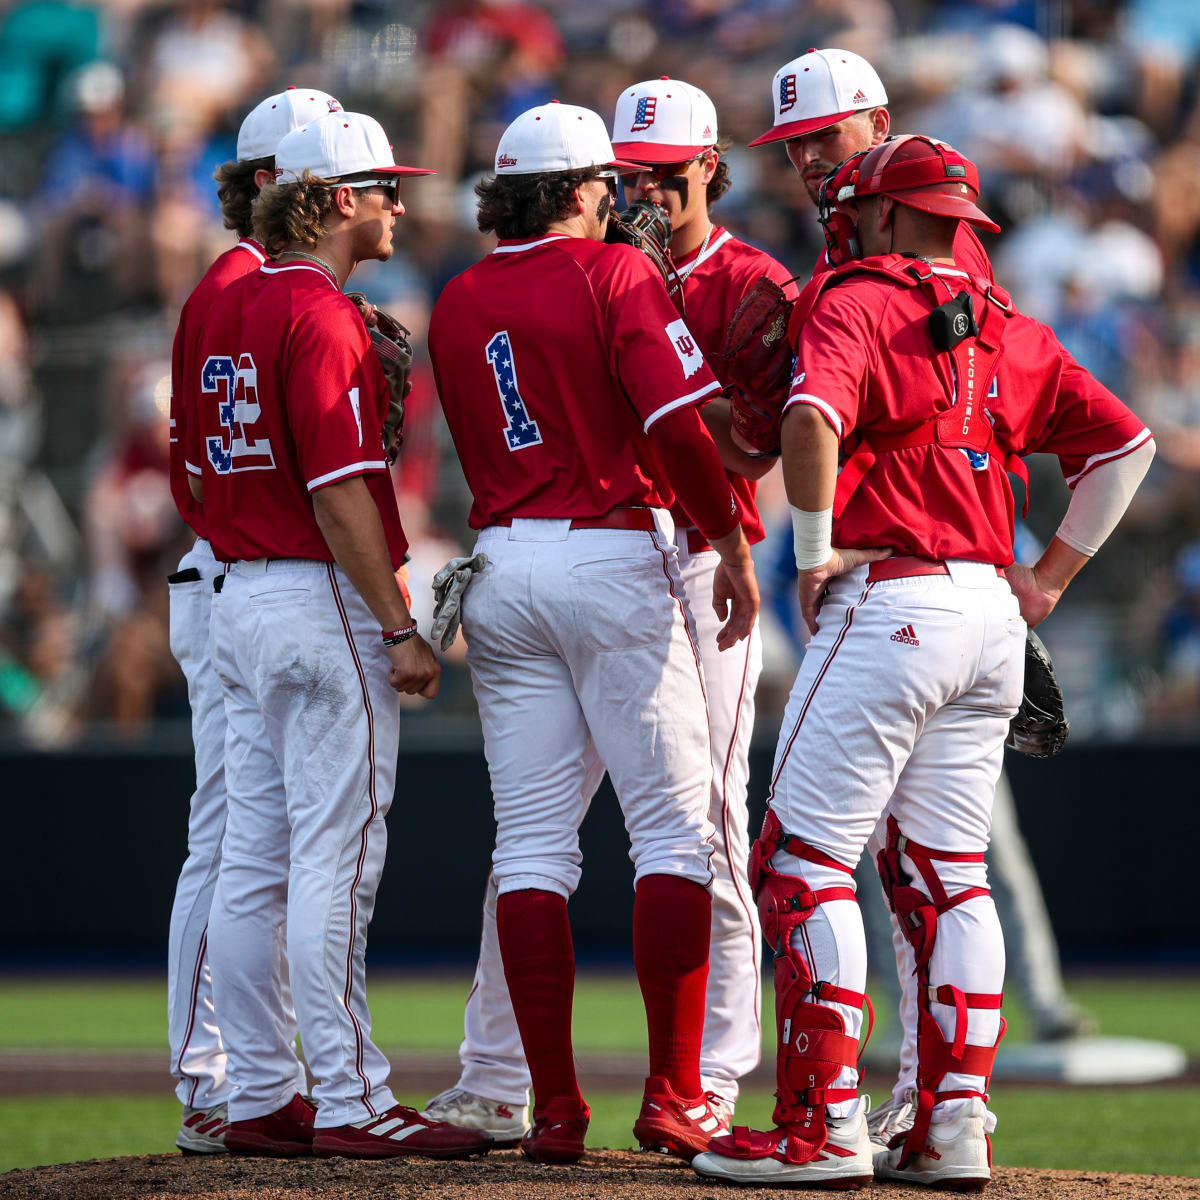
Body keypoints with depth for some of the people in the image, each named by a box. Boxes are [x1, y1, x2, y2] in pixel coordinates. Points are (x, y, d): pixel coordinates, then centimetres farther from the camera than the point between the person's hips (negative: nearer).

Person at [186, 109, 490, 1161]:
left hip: (238, 596, 10)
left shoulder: (228, 310, 13)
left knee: (253, 862, 9)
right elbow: (340, 487, -20)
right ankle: (352, 1105, -7)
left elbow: (204, 466, 18)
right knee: (335, 861, -8)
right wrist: (399, 629, -18)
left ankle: (260, 1098, 12)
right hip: (324, 602, -10)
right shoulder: (320, 315, -15)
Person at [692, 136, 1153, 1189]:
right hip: (993, 611, 7)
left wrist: (816, 550, -13)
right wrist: (1049, 579, 17)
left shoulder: (852, 302, -4)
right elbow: (1126, 443, 18)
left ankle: (823, 1129, -9)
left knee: (807, 860, -3)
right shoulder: (1010, 331, 16)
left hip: (889, 602, -7)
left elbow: (811, 418, -24)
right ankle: (955, 1128, 8)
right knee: (948, 874, 11)